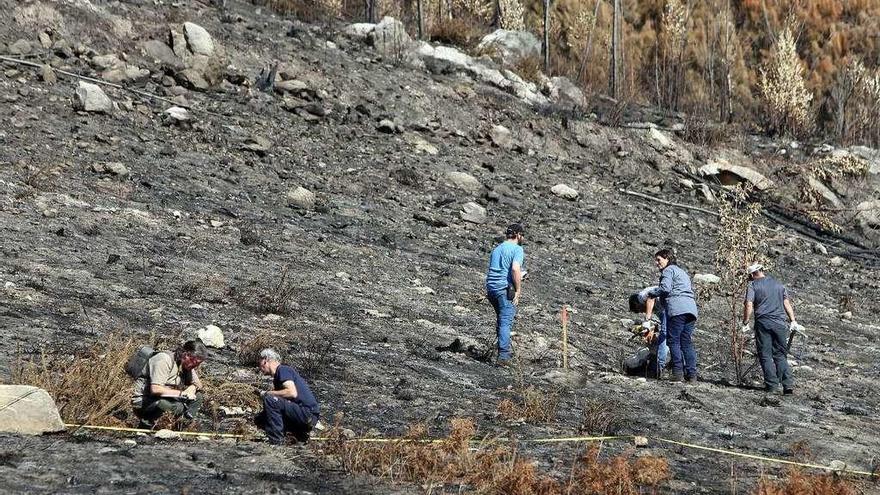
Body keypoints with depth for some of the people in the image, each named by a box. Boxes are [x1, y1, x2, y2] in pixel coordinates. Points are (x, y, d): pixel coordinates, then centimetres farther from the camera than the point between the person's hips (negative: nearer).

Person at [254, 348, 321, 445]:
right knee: (260, 419, 12)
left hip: (308, 413, -10)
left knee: (269, 399, -23)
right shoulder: (277, 376, 21)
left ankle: (276, 442, -20)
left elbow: (292, 393, -24)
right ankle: (300, 435, 9)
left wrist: (267, 393, -14)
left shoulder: (283, 370, -8)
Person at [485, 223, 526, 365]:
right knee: (506, 321, -11)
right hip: (505, 288, -8)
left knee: (501, 319, 19)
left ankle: (504, 350, 23)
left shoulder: (496, 249, 23)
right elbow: (515, 269, -18)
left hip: (491, 288, 8)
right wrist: (518, 290, -13)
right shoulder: (517, 249, -3)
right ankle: (503, 356, -20)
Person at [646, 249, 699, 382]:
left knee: (673, 341, -7)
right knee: (687, 342, 6)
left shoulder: (668, 270, 4)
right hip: (691, 308, 8)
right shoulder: (682, 272, 32)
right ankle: (692, 373, -1)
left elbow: (665, 288, -12)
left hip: (677, 308, -8)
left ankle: (678, 372, -15)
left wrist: (651, 293, 4)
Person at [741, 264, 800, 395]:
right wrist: (793, 320, 10)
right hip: (780, 323, 4)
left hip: (763, 322, -4)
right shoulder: (778, 284, 18)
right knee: (780, 355, 9)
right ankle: (788, 384, -4)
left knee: (765, 355, 1)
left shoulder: (753, 285, 3)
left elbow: (748, 305, -7)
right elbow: (787, 304, 13)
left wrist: (745, 323, -2)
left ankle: (772, 385, -5)